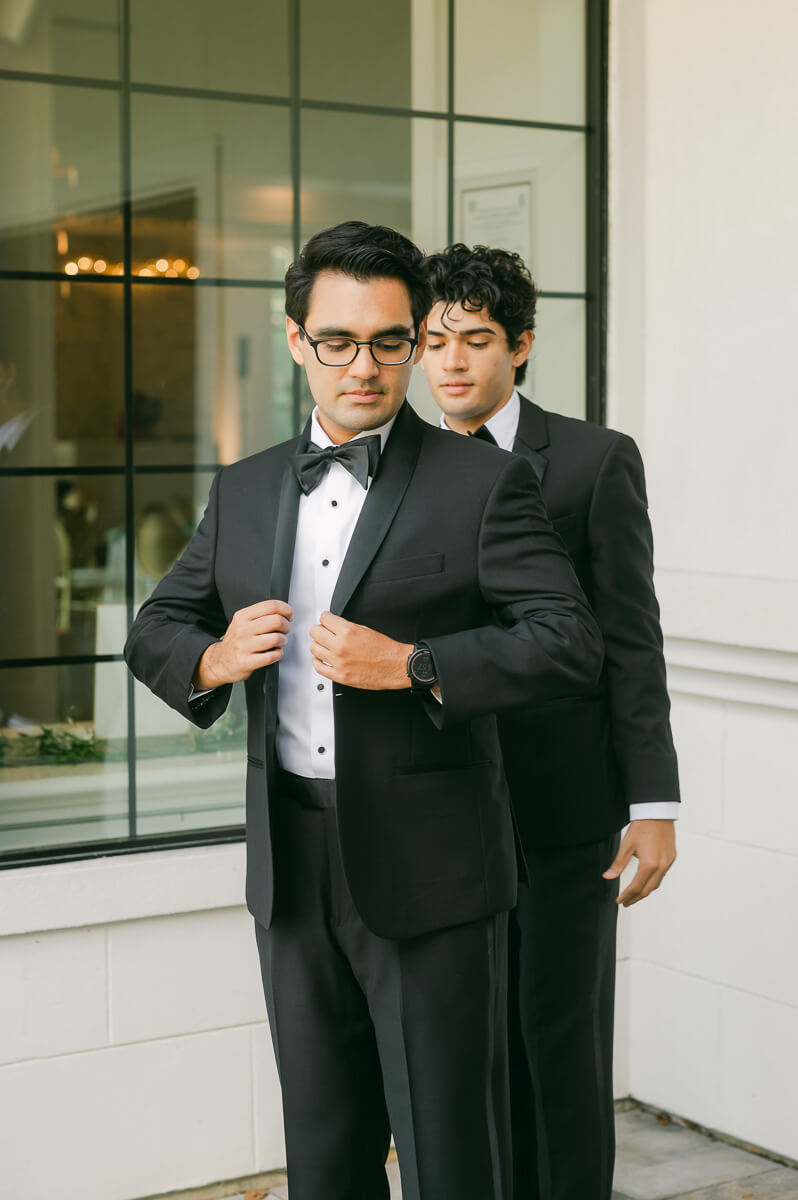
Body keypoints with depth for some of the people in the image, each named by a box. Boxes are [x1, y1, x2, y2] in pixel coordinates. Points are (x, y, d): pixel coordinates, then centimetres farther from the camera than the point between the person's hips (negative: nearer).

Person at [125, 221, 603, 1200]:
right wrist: (213, 660, -5)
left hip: (428, 870, -4)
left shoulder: (483, 483, -4)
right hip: (291, 866, 5)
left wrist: (409, 666, -21)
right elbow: (155, 629, 17)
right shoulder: (243, 491, 11)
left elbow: (570, 643, -11)